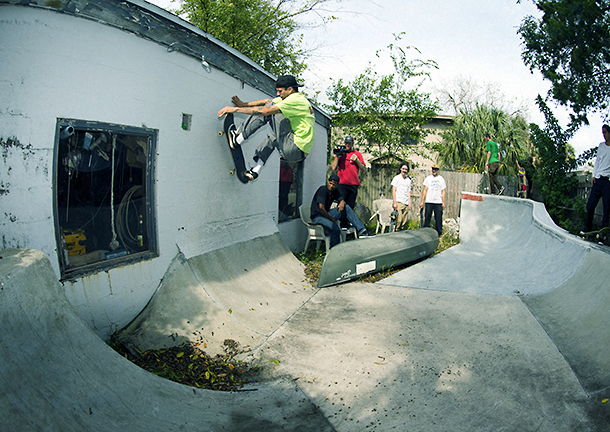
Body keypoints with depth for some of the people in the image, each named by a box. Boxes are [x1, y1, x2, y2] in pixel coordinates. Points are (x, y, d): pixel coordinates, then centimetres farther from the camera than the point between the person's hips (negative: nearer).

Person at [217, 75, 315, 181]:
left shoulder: (295, 100, -12)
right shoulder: (296, 98, 18)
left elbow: (265, 111, -19)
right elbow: (267, 101, 21)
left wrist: (236, 109, -15)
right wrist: (244, 104, 16)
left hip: (295, 150, -10)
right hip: (300, 153, 10)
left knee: (271, 109, -8)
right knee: (272, 137, 35)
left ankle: (238, 139, -3)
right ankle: (256, 170, 25)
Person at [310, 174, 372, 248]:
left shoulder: (335, 190, 6)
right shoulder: (323, 190, -19)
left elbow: (342, 200, 11)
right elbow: (321, 209, -25)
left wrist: (342, 203, -16)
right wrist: (333, 220, -17)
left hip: (327, 214, 8)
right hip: (317, 217, -8)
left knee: (346, 208, -6)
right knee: (335, 229, -33)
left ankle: (361, 231, -7)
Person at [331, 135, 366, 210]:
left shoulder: (357, 154, 14)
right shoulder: (340, 153, 12)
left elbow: (363, 168, 10)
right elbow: (334, 168, 4)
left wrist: (357, 160, -4)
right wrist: (337, 156, -3)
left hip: (354, 184, 2)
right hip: (342, 183, -1)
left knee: (351, 206, 0)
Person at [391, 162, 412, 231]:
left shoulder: (408, 180, 18)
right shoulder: (396, 178, 4)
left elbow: (409, 192, 19)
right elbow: (393, 190, -2)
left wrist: (409, 204, 9)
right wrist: (394, 202, -11)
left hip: (406, 204, 5)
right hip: (398, 202, -5)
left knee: (404, 222, 0)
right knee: (399, 220, -16)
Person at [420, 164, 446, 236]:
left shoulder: (441, 179, 9)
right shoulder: (428, 178, 9)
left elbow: (443, 192, 9)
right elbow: (425, 190, 8)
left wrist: (443, 202, 1)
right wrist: (422, 201, 3)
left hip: (438, 202, 0)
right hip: (429, 201, 0)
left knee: (439, 219, -2)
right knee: (427, 218, 0)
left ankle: (439, 232, 7)